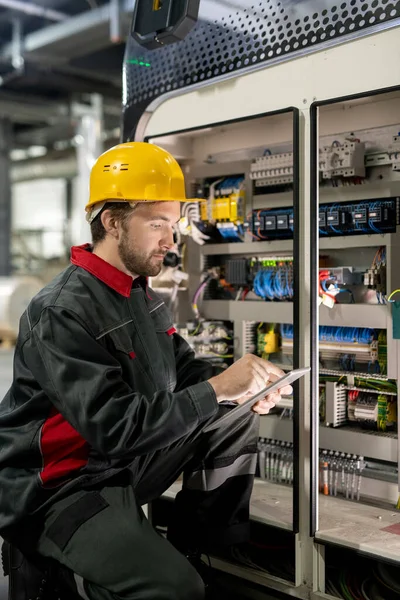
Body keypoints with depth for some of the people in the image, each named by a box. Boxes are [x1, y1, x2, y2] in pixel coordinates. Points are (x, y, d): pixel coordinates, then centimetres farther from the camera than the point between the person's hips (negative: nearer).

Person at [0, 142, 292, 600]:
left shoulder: (143, 295, 7)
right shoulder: (62, 313, -23)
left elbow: (184, 369, 9)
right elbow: (114, 429, -29)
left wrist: (243, 387, -11)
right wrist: (219, 388, -28)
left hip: (128, 462, 9)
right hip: (62, 488, -9)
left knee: (236, 424, 2)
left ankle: (195, 550, 10)